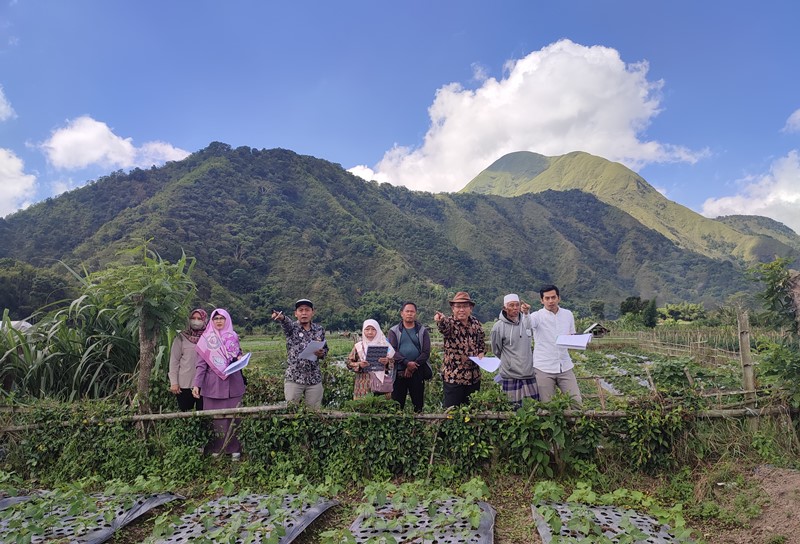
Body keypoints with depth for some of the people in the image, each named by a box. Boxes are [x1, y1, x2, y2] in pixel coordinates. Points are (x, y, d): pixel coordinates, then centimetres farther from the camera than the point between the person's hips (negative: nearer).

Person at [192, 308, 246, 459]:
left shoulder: (233, 337, 8)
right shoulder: (206, 339, 0)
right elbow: (201, 364, -3)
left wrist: (240, 358, -4)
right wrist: (196, 384, -11)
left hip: (233, 383, 2)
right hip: (213, 384, -2)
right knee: (215, 417, 2)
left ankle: (234, 449, 13)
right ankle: (215, 449, 14)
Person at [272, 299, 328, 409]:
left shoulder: (319, 330, 6)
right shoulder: (292, 327, -2)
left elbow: (325, 349, 16)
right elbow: (287, 323, -26)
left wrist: (321, 354, -9)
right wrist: (281, 317, -51)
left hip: (315, 379, 2)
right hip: (293, 378, -2)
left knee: (315, 411, 7)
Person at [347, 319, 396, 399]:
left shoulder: (384, 345, 5)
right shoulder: (358, 346, 4)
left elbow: (392, 362, 7)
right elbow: (349, 362, 6)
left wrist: (387, 363, -14)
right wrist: (359, 365, -11)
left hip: (381, 384, 1)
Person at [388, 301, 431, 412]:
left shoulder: (422, 331, 8)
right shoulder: (394, 331, 8)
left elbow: (426, 352, -1)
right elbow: (392, 351, -4)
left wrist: (412, 368, -10)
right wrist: (407, 363, -18)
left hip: (417, 372, 0)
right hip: (399, 372, 0)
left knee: (418, 402, 3)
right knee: (397, 403, 0)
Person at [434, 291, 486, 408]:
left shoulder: (476, 323, 3)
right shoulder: (450, 323, -11)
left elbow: (482, 340, 19)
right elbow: (444, 326, -37)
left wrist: (481, 352, -1)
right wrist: (440, 320, -60)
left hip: (474, 376, 5)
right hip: (453, 376, -4)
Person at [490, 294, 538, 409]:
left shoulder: (528, 321, 0)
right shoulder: (499, 326, -12)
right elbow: (496, 351, 1)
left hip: (530, 374, 4)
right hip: (511, 377, -4)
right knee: (514, 409, 2)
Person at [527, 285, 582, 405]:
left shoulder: (568, 314, 7)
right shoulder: (538, 316, -7)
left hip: (565, 367, 4)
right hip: (543, 368, -3)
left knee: (576, 401, 6)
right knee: (547, 405, 4)